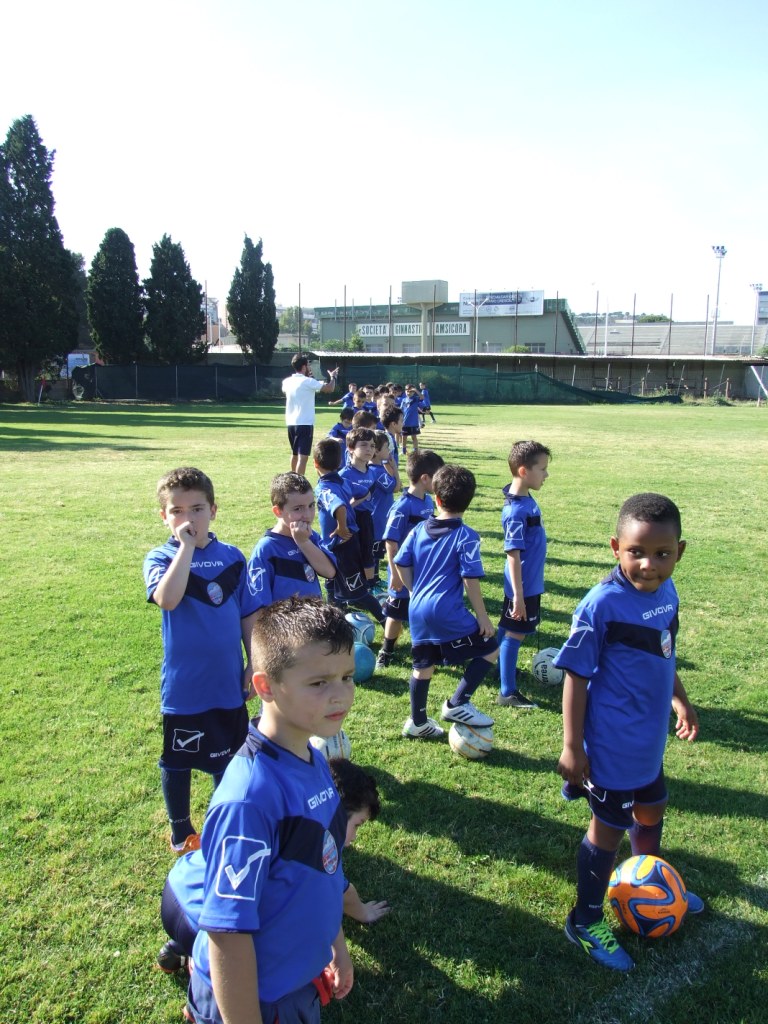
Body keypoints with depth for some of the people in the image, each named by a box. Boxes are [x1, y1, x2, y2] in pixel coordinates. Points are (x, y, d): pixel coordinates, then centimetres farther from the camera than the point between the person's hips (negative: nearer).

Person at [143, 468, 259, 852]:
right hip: (183, 685, -3)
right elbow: (166, 599, -32)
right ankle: (181, 831, 36)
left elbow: (247, 615, 5)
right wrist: (187, 546, -28)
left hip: (228, 681, 3)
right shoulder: (161, 558, -10)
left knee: (227, 757, 19)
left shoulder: (232, 557, -1)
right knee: (178, 760, 14)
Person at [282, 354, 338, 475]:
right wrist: (333, 377, 10)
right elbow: (330, 388, -12)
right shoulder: (308, 382, -13)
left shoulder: (287, 381, 6)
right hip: (305, 423, -7)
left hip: (291, 423, 7)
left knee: (294, 454, 24)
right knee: (303, 456, -10)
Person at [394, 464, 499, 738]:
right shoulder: (466, 537, -11)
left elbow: (401, 565, 8)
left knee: (423, 666, 19)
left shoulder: (419, 529, 5)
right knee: (490, 649, 8)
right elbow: (470, 581, -14)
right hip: (447, 613, -7)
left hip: (417, 610, 7)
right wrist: (482, 617, -5)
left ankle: (417, 723, 31)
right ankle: (457, 704, 6)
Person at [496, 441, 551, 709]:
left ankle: (502, 667, 42)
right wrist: (518, 595, -23)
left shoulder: (525, 499, 3)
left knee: (508, 629, 23)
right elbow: (513, 554, -26)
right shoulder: (517, 511, -26)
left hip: (529, 583, 9)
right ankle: (507, 692, 12)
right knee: (514, 633, 1)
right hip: (523, 586, -9)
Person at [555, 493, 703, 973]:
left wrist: (680, 699, 23)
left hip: (650, 739, 8)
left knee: (652, 810, 28)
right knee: (609, 827, 9)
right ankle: (586, 921, 31)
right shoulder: (603, 604, -26)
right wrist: (572, 746, -19)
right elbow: (576, 676, -21)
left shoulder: (667, 591, -3)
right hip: (613, 744, -8)